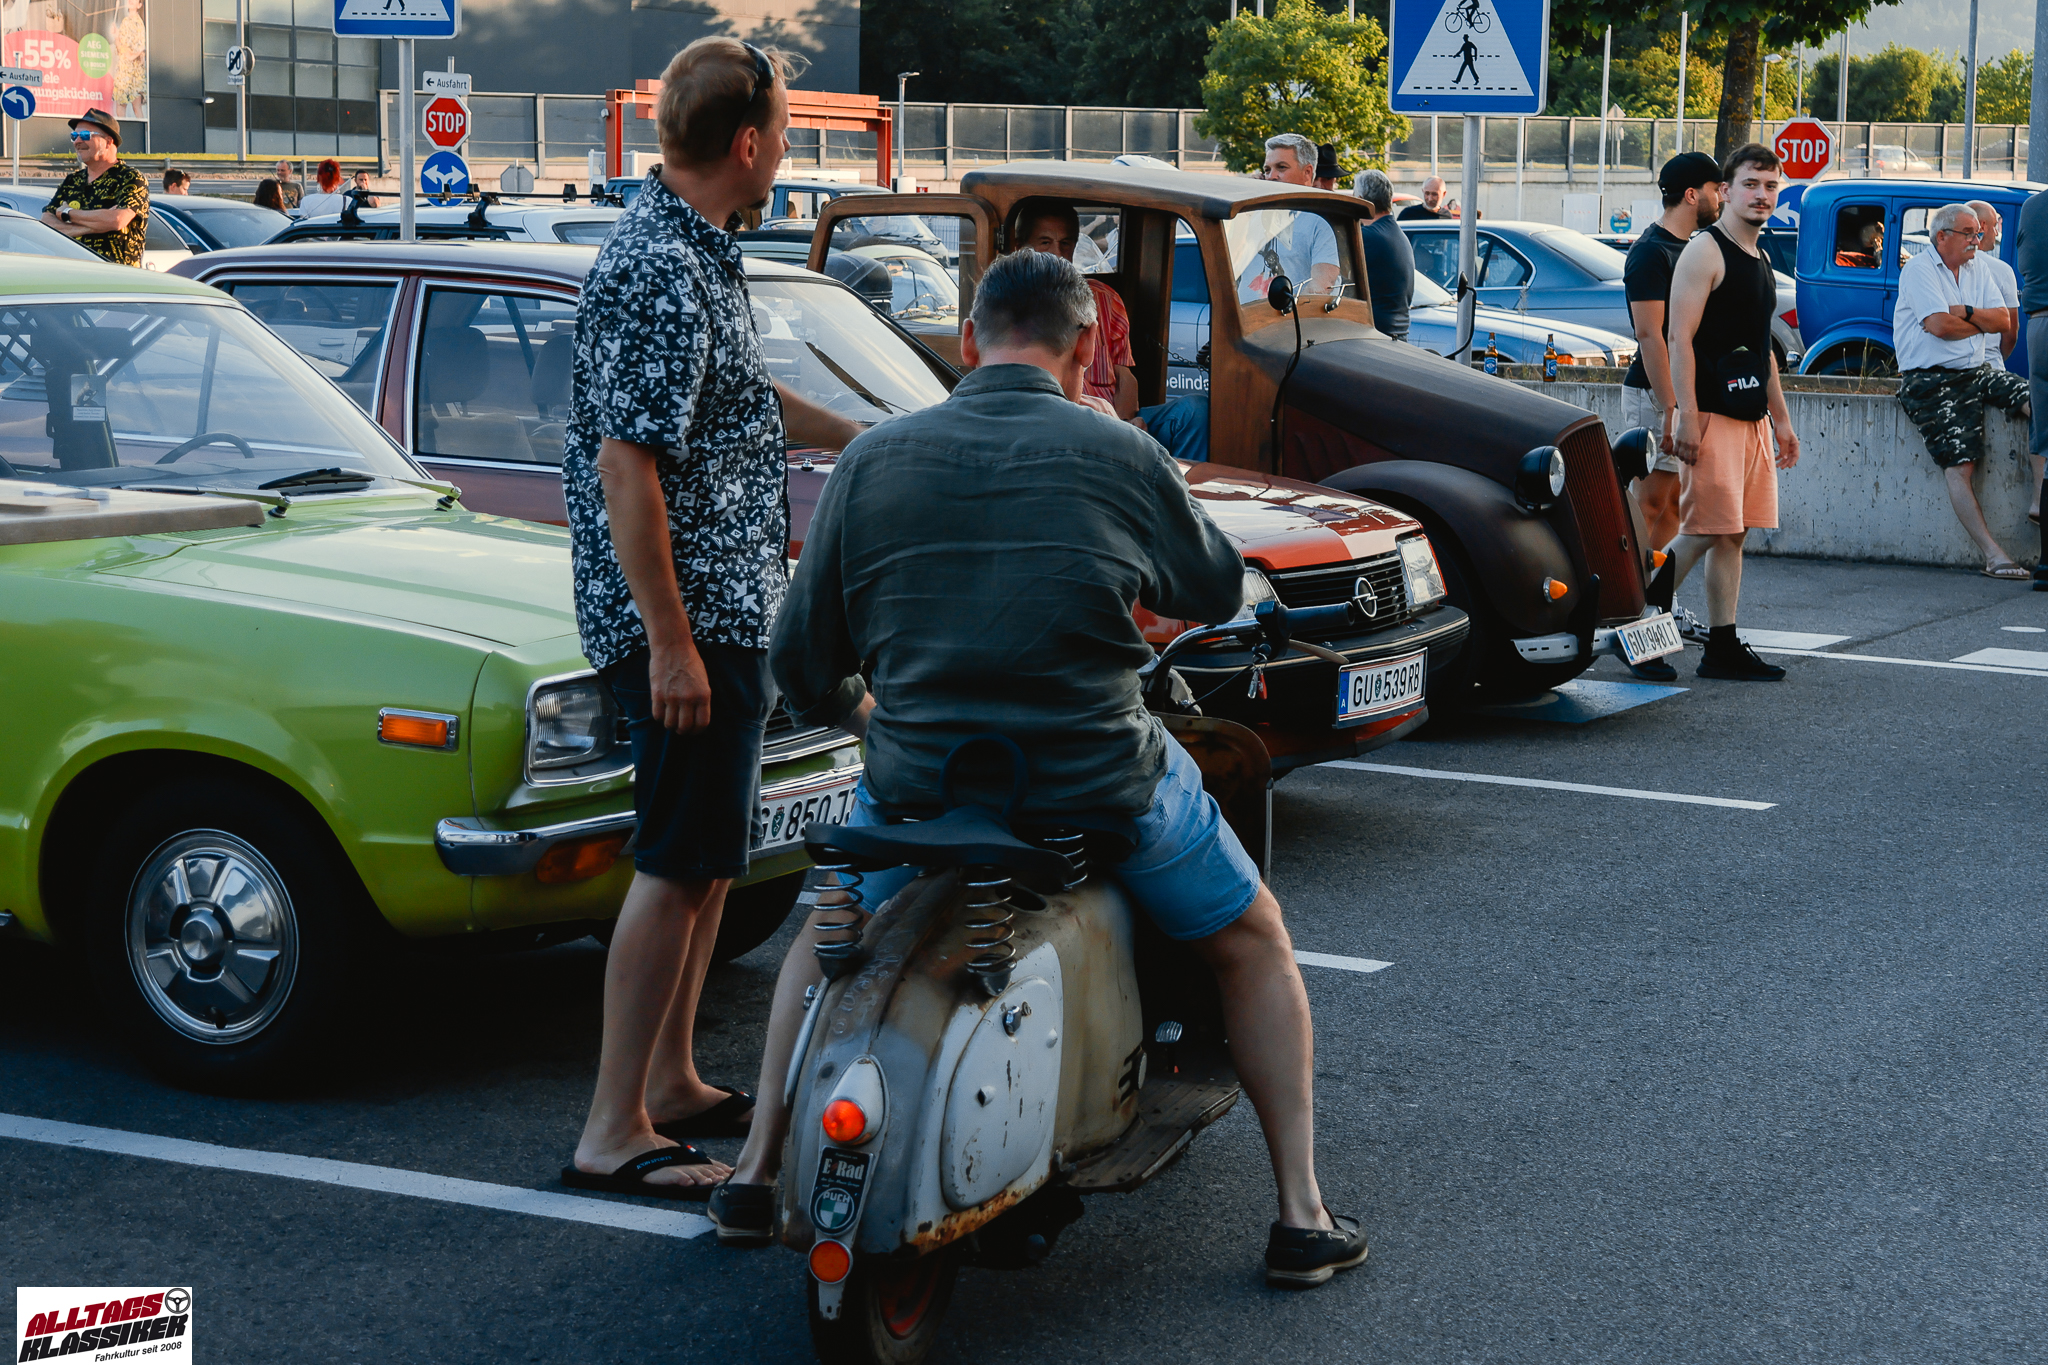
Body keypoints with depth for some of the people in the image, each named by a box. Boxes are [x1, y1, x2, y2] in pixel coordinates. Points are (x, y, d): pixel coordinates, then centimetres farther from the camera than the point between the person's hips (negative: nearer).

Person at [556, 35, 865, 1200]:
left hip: (728, 609, 11)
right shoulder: (659, 275, -20)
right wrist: (670, 643, -25)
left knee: (712, 856, 16)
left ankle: (673, 1083, 26)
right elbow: (625, 467, -24)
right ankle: (615, 1133, -2)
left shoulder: (697, 253, 13)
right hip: (687, 620, -11)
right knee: (681, 865, -7)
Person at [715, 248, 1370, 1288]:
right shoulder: (1122, 457, -7)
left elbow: (801, 665, 3)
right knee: (1252, 941, 22)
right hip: (1100, 784, -2)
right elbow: (1217, 589, 11)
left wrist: (855, 713, 25)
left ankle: (756, 1174, 32)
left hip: (918, 782, 2)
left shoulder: (871, 460, -2)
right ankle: (1301, 1214, 19)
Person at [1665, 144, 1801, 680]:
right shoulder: (1705, 252, -8)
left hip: (1753, 418, 8)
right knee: (1704, 532, -12)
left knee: (1734, 534, 6)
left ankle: (1723, 647, 8)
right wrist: (1687, 419, -21)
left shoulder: (1760, 261, 19)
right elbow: (1679, 340, -15)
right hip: (1712, 416, -8)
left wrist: (1781, 419, 23)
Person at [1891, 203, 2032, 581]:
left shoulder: (1977, 269, 15)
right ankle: (1994, 556, -20)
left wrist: (1965, 313, -11)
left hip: (1975, 372, 7)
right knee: (1959, 466, -15)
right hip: (1931, 382, -7)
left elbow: (2003, 320, 6)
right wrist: (1981, 323, 0)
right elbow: (1941, 326, -18)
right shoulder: (1919, 269, -6)